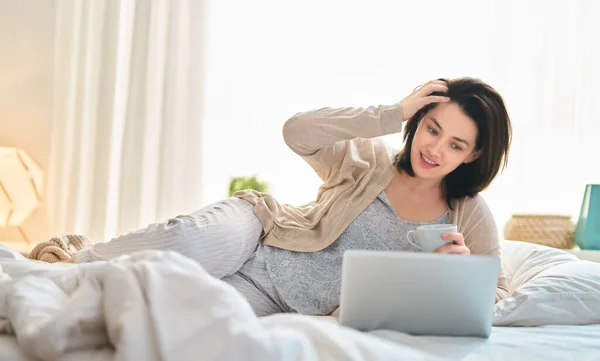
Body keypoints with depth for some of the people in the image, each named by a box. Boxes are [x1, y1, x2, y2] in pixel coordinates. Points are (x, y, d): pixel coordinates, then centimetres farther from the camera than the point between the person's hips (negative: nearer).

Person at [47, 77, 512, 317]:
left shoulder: (470, 217, 3)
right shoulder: (367, 157, -1)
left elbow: (498, 294, 2)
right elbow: (298, 132, -15)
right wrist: (396, 113, -17)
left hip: (285, 305, 1)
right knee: (189, 244, -35)